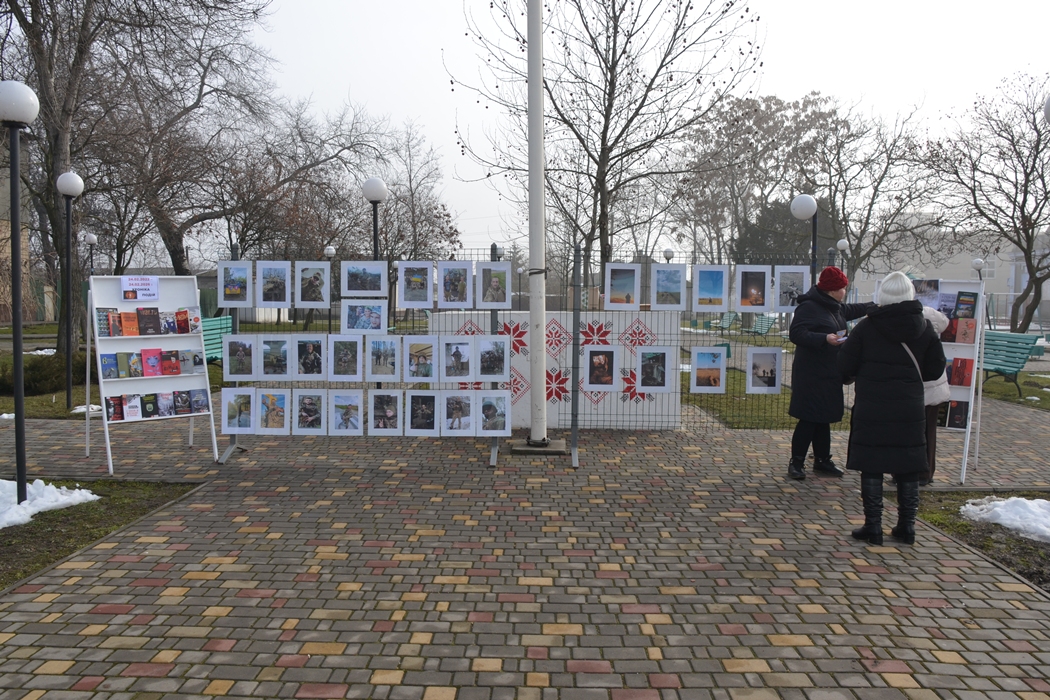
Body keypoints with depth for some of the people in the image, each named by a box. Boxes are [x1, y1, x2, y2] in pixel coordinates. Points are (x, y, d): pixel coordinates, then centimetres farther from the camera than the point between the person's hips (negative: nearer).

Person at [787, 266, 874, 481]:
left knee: (823, 419, 14)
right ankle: (796, 463, 1)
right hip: (811, 376, -9)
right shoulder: (809, 307, -14)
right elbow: (796, 334, -24)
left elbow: (853, 310, 36)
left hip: (829, 375, 10)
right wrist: (824, 338, -31)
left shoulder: (836, 308, 16)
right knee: (809, 419, -8)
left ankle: (822, 460, 24)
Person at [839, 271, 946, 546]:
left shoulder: (867, 326, -7)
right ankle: (906, 527, 20)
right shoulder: (924, 327, 2)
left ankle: (873, 527, 7)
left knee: (871, 468, 4)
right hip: (910, 408, 3)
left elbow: (845, 366, -6)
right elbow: (936, 368, 7)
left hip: (871, 407, -3)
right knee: (908, 469, 12)